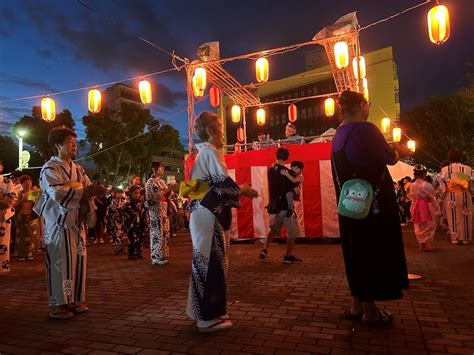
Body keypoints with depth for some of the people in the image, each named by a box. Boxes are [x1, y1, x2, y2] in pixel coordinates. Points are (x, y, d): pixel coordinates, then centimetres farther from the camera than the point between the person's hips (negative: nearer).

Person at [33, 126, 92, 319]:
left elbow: (89, 189, 10)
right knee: (60, 262, -2)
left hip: (77, 221, 7)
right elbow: (58, 193, -22)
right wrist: (83, 192, -18)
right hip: (59, 222, -7)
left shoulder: (78, 169, 15)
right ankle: (57, 304, 11)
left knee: (78, 260, 10)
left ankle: (74, 299, 23)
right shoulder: (49, 168, -8)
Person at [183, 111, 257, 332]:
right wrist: (242, 190, -3)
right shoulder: (210, 152, -10)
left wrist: (237, 190, 17)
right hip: (209, 216, -10)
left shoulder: (202, 153, 19)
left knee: (205, 262, 15)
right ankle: (209, 318, 6)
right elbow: (224, 183, -19)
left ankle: (205, 312, 26)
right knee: (212, 263, -4)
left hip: (203, 214, 10)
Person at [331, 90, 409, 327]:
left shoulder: (339, 136, 10)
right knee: (373, 251, 3)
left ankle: (358, 305, 24)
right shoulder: (366, 129, -14)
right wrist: (396, 153, 14)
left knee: (357, 251, 15)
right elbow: (389, 158, -8)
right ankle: (370, 310, 14)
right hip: (373, 202, -8)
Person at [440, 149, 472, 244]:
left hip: (451, 196, 0)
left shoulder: (445, 169, 1)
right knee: (465, 217, 9)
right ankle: (466, 238, 14)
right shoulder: (467, 169, 0)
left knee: (453, 217, 6)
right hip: (464, 195, 0)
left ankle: (455, 238, 9)